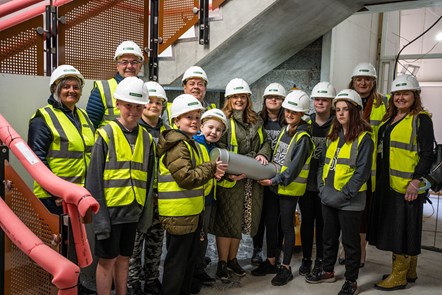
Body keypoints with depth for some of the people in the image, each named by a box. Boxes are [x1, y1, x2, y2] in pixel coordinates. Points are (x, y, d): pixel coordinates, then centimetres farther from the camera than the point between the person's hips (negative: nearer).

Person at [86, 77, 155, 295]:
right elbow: (94, 179, -10)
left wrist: (145, 213, 7)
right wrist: (100, 215, -14)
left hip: (133, 210, 5)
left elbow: (148, 179, 9)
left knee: (124, 258, 17)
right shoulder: (106, 135, -9)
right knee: (107, 260, 7)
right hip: (111, 209, -4)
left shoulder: (146, 139, 5)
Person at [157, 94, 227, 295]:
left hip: (192, 212, 10)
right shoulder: (177, 145, -16)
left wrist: (210, 172, 5)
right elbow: (186, 178, -26)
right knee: (176, 262, 1)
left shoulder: (189, 142, 16)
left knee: (189, 259, 21)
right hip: (179, 214, -10)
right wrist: (211, 169, -17)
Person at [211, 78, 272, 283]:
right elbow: (219, 150, -15)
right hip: (229, 180, -6)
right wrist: (229, 172, -25)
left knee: (240, 221, 16)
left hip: (251, 180, 6)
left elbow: (265, 142, 20)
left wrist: (263, 154, -3)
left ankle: (232, 259, 31)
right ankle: (222, 263, 17)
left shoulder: (256, 121, 14)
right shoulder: (223, 120, -7)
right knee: (226, 221, 3)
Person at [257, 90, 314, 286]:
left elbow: (294, 167, -21)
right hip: (275, 185, 8)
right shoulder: (285, 130, 11)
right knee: (270, 222, 13)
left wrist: (275, 181, -22)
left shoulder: (303, 137, -15)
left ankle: (286, 268, 16)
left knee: (286, 226, 2)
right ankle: (271, 261, 29)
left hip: (290, 187, -8)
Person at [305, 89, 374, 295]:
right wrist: (323, 188, 0)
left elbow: (362, 172, -14)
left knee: (350, 241, 7)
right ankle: (328, 271, 36)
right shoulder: (332, 135, 11)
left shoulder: (364, 139, -10)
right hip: (328, 198, 6)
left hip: (350, 201, -6)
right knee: (329, 237, 19)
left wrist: (342, 195, -18)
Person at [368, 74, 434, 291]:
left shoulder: (422, 119, -7)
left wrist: (416, 180, -19)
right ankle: (409, 271, 29)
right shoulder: (389, 118, 16)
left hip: (407, 184, -8)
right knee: (393, 226, 14)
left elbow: (427, 154, -13)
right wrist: (379, 178, 14)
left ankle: (399, 276, 10)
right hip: (387, 182, 8)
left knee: (404, 228, -1)